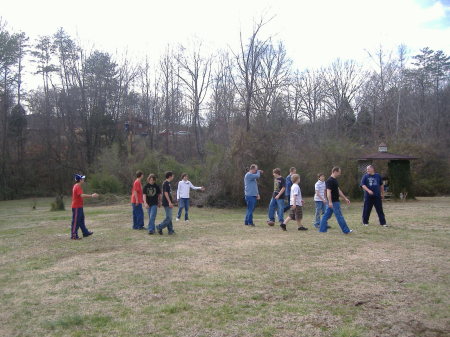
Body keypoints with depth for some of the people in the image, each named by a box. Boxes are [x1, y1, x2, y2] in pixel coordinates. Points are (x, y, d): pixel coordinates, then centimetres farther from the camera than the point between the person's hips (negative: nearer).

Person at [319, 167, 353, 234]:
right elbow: (328, 192, -24)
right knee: (339, 216, -2)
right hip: (334, 202, -10)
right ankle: (346, 230, 5)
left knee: (326, 215, 10)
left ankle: (322, 229, 13)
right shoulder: (330, 181, -17)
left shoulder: (334, 180, 15)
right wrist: (330, 202, -30)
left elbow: (338, 190, 21)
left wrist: (345, 198, 21)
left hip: (335, 201, 10)